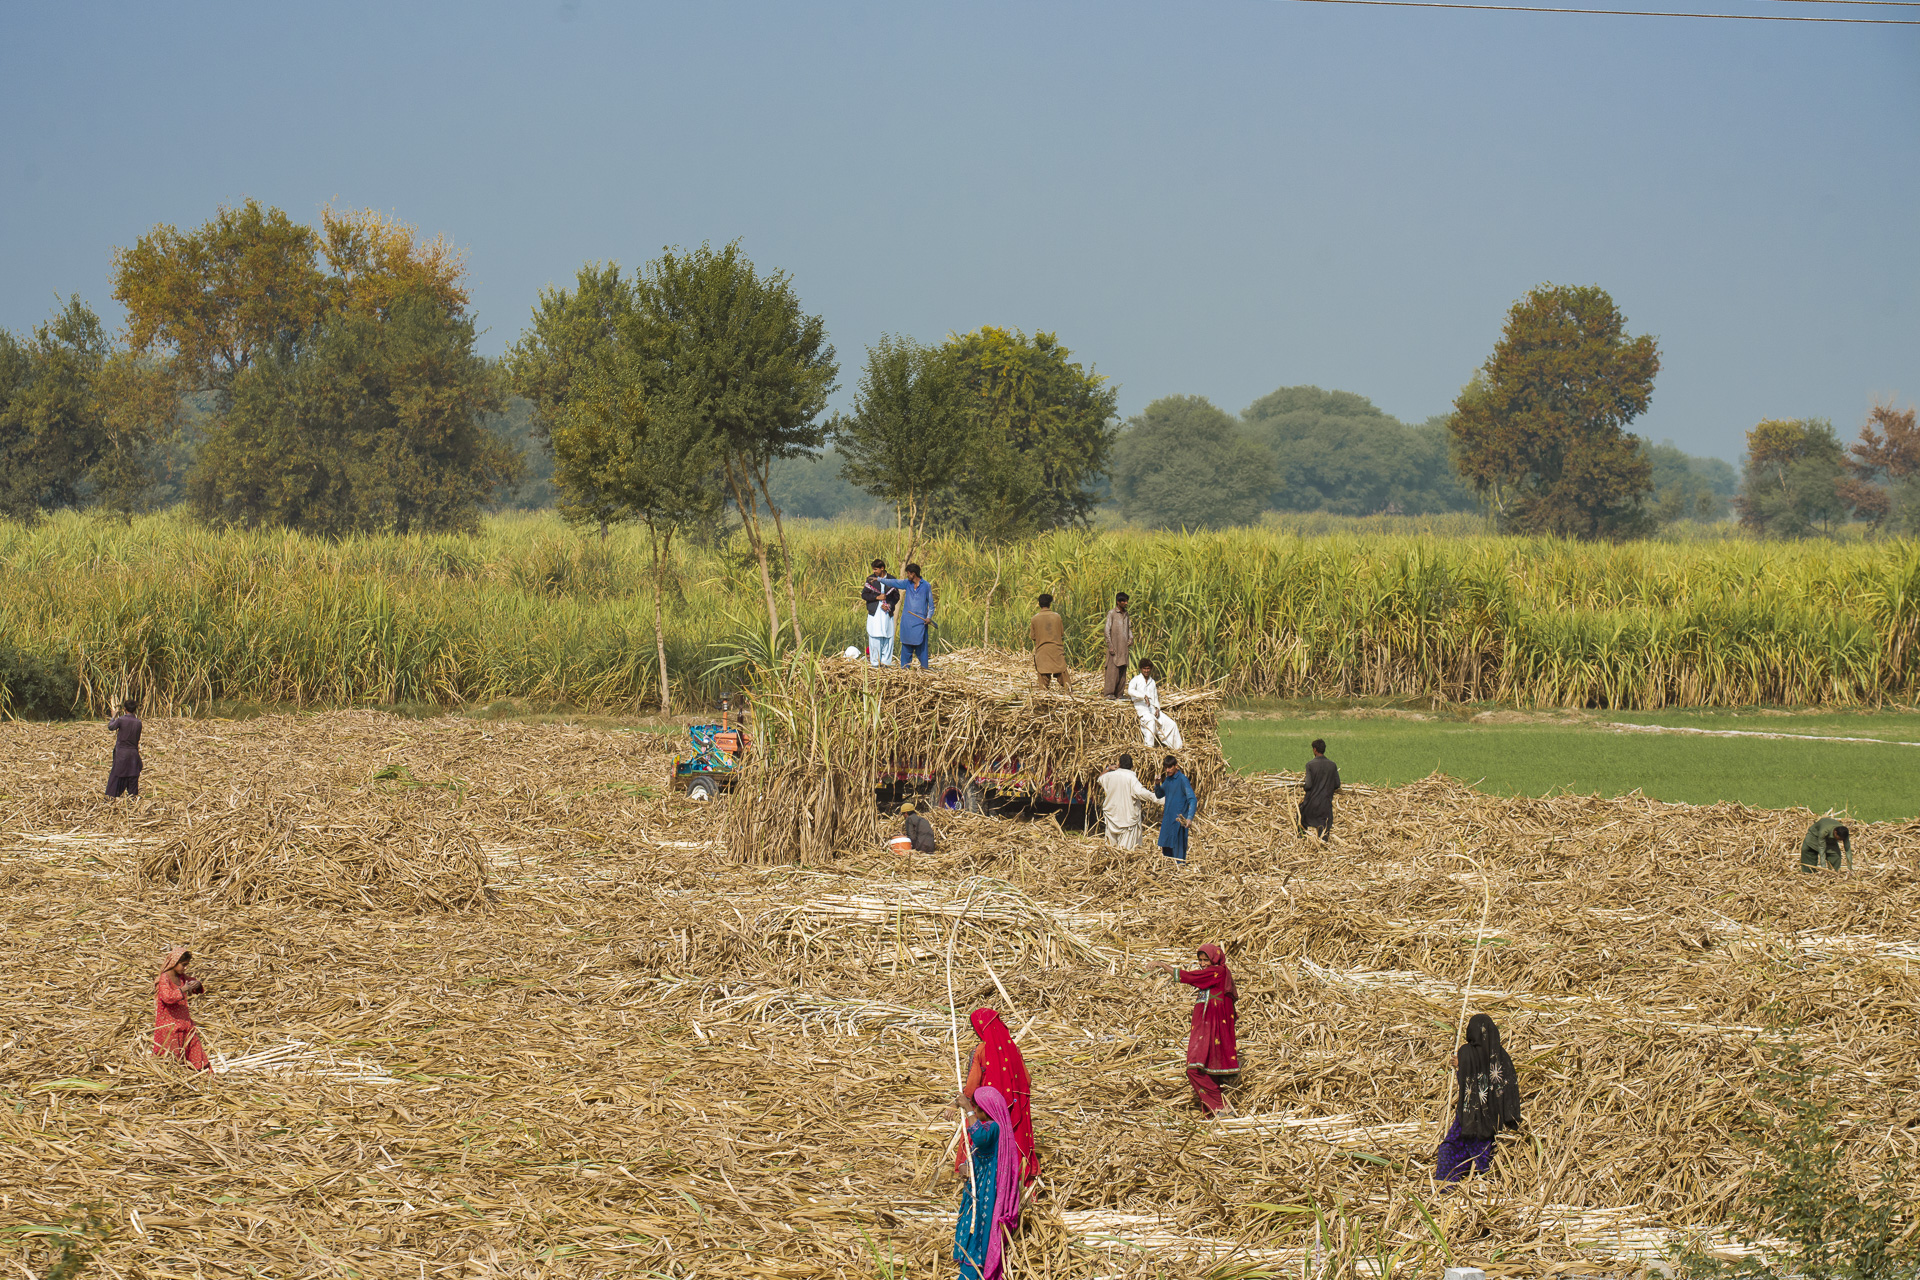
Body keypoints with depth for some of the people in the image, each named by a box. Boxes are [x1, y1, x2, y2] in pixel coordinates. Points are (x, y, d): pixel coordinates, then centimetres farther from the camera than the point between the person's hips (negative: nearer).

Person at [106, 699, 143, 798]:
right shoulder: (138, 722, -3)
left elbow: (110, 726, 6)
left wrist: (113, 718, 24)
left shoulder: (121, 720, -14)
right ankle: (133, 795, 13)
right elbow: (138, 738, 7)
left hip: (121, 752, -3)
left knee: (116, 774, 5)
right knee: (133, 775, 10)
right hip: (134, 752, 3)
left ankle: (112, 795, 6)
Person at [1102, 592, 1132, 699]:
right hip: (1114, 646, -6)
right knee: (1113, 669, -11)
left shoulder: (1126, 614, 14)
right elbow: (1107, 630, -7)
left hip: (1124, 646, 6)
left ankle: (1119, 693, 7)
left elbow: (1129, 628, 24)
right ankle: (1109, 692, -12)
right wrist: (1110, 646, -14)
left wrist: (1131, 638, 4)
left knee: (1122, 670, 4)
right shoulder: (1111, 613, -4)